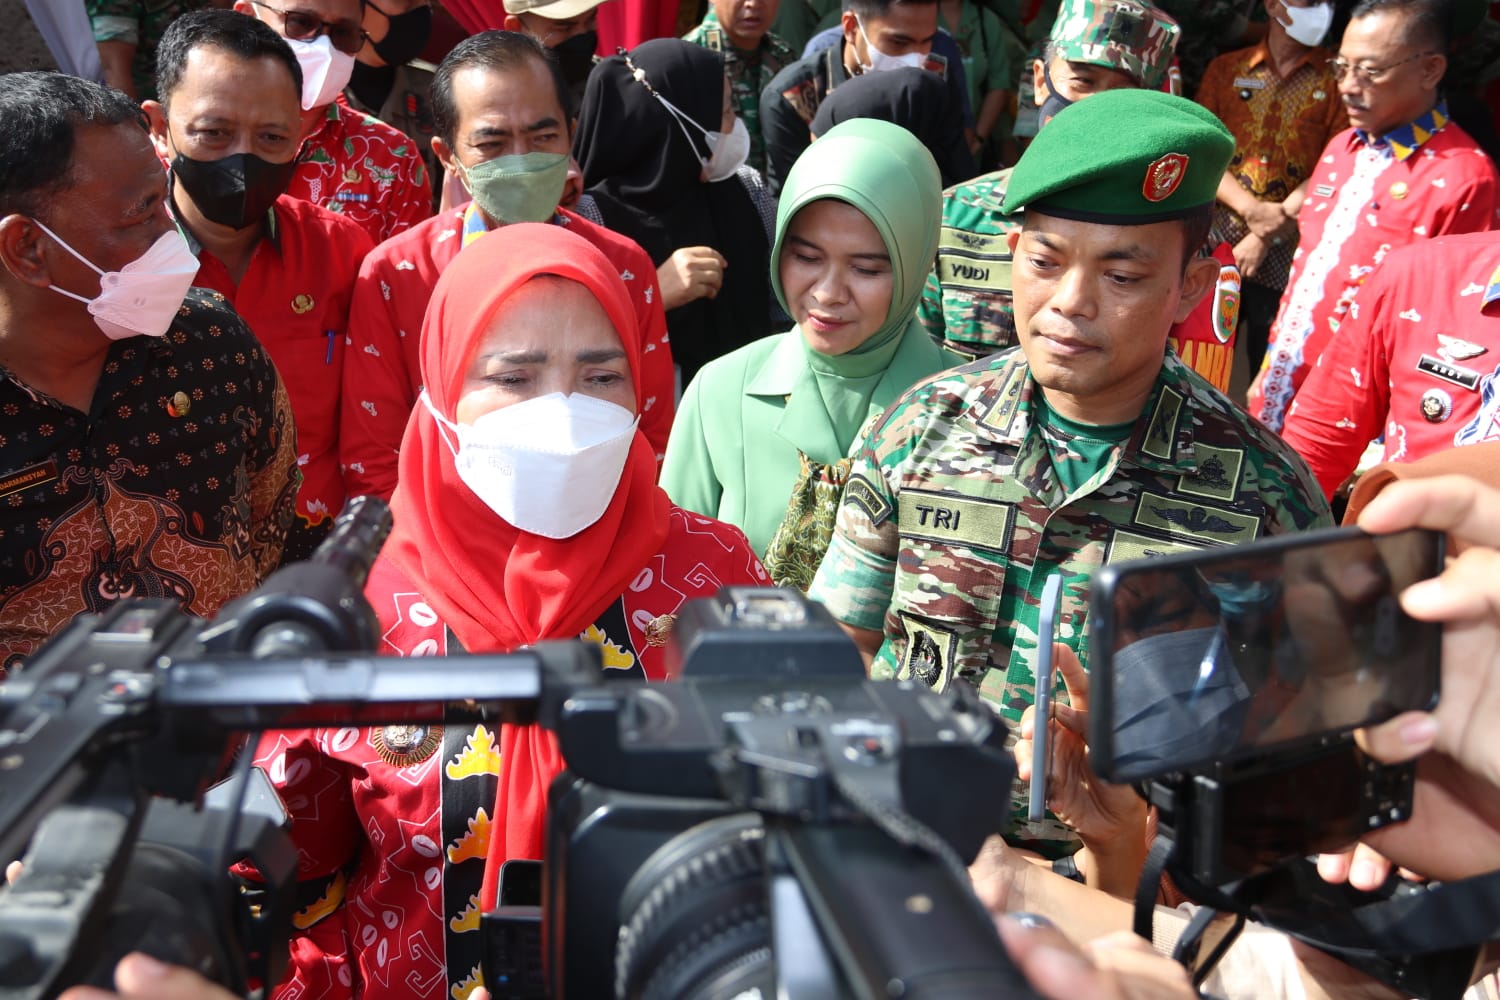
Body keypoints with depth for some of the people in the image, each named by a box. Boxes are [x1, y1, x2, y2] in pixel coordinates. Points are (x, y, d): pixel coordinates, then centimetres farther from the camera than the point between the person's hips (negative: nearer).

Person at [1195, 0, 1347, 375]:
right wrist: (1251, 208, -14)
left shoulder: (1336, 77, 3)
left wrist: (1267, 237, -10)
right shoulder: (1226, 69, 8)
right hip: (1218, 243, 1)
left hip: (1289, 254, -1)